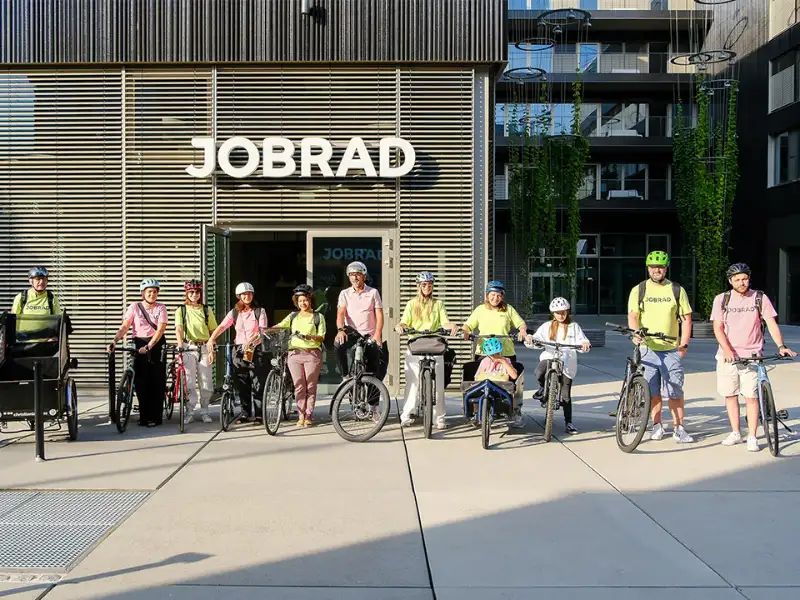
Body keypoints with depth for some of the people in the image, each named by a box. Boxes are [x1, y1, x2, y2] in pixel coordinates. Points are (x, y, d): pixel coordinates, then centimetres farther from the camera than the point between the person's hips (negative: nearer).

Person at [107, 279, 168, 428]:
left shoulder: (161, 308, -1)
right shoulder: (134, 307, 1)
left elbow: (160, 329, -12)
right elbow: (124, 327, -6)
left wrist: (148, 346, -24)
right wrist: (114, 341, -23)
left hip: (156, 345, -1)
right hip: (139, 345, 1)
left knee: (156, 383, -2)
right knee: (140, 382, 1)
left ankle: (155, 417, 3)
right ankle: (144, 415, 10)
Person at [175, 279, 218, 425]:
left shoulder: (206, 310, 10)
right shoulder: (181, 310, 5)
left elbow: (213, 331, 12)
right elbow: (179, 328, -9)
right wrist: (180, 343, -27)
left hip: (204, 348, 2)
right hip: (188, 348, -1)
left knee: (206, 382, 0)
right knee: (189, 381, -2)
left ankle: (204, 411, 14)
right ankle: (190, 412, 7)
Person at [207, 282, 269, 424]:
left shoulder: (259, 311, 2)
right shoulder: (234, 313, 9)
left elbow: (263, 330, -10)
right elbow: (221, 327, -4)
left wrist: (251, 340, -28)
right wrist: (211, 340, -21)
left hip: (255, 350, -2)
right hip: (239, 350, 3)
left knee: (258, 384, -3)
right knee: (242, 384, 6)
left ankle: (258, 414, 3)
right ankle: (245, 412, 16)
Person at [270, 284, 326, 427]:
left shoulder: (318, 317, 9)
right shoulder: (293, 316, 16)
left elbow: (321, 337, 1)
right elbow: (280, 326, 0)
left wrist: (309, 337, -19)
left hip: (312, 353, -2)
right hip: (295, 353, 2)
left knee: (310, 386, -1)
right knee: (299, 386, 1)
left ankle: (309, 416, 6)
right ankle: (301, 415, 8)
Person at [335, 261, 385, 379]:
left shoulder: (373, 292, 6)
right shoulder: (345, 293, 8)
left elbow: (379, 315, -1)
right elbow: (340, 313, -5)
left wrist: (377, 334, -17)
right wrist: (340, 330, -26)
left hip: (370, 336, 0)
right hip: (351, 334, 0)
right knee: (338, 343, -31)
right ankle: (345, 376, -16)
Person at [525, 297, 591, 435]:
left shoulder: (574, 327, 8)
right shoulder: (547, 326, 11)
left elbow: (582, 341, -2)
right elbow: (537, 338, 2)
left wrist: (585, 344, -25)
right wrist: (530, 339, -21)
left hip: (567, 363, 0)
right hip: (550, 357, 0)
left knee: (566, 395, 0)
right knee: (539, 374, -33)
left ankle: (568, 422, 11)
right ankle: (543, 388, 2)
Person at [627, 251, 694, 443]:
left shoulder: (677, 290, 5)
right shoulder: (638, 290, 4)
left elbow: (686, 318, 6)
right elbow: (632, 316, -3)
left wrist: (684, 344, -3)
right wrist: (635, 333, -23)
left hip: (671, 350, 0)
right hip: (647, 348, 1)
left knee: (675, 391, -2)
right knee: (652, 391, 7)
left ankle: (678, 429, 8)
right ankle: (657, 426, 20)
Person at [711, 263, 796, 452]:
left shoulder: (760, 298, 2)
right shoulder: (722, 299, 3)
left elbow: (772, 323, -3)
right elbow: (718, 328, -2)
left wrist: (781, 346, -17)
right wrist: (727, 350, -17)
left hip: (751, 356, -2)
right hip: (727, 356, 2)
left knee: (751, 396, -6)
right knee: (730, 395, 8)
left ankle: (752, 437, 1)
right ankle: (735, 433, 20)